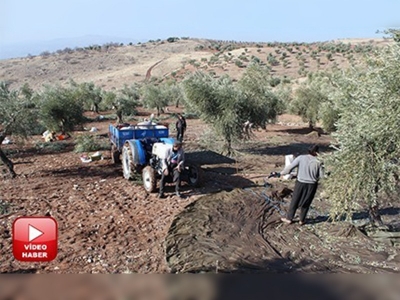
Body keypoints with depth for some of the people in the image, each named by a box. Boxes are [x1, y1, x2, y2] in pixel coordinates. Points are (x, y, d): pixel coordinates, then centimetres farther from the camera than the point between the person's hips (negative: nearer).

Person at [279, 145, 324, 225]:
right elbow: (321, 175, -6)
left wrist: (281, 173, 1)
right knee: (306, 202, 16)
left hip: (300, 183, 0)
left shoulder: (301, 158, -12)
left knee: (295, 201, 14)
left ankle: (289, 219, 22)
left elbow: (290, 167, -12)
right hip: (312, 185, 1)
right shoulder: (318, 162, -10)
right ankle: (302, 220, 26)